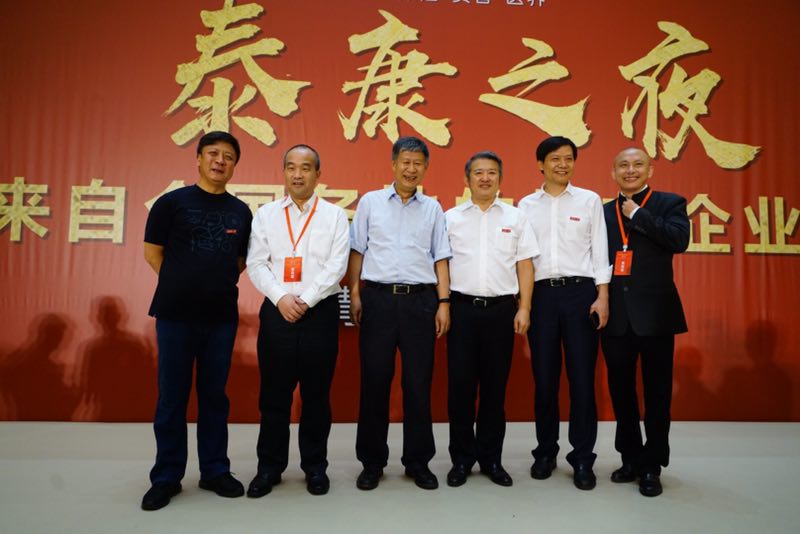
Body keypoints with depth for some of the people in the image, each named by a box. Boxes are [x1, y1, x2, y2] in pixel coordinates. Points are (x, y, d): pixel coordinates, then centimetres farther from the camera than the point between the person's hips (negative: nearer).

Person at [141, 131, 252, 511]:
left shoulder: (241, 212, 7)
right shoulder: (172, 202, -1)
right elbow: (152, 252, 3)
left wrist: (220, 281, 4)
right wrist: (183, 284, 6)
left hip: (222, 316, 2)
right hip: (176, 314, -2)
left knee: (215, 396, 11)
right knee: (172, 398, 6)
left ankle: (215, 471, 24)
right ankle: (166, 477, 21)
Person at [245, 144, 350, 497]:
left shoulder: (334, 216, 5)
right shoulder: (266, 214, 10)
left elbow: (336, 267, -4)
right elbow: (256, 264, 2)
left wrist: (305, 300, -12)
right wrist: (281, 298, -11)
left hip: (320, 312, -1)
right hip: (276, 312, 1)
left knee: (316, 394, 7)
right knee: (273, 394, 7)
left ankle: (315, 466, 22)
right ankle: (269, 466, 22)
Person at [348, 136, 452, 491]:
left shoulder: (432, 208, 11)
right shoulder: (371, 202, 8)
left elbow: (440, 259, 9)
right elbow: (357, 252, 7)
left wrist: (444, 303, 1)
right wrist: (354, 295, -1)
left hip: (420, 300, 1)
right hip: (378, 298, -1)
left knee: (419, 382, 5)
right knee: (374, 379, 4)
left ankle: (418, 461, 20)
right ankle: (372, 461, 19)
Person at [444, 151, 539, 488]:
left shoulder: (515, 218, 9)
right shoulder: (451, 218, 8)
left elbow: (525, 266, 7)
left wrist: (524, 308, -1)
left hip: (501, 308, 1)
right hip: (462, 307, 0)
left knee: (495, 384, 7)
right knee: (460, 383, 2)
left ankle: (491, 458, 22)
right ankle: (462, 457, 18)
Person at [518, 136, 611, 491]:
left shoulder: (589, 200, 8)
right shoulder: (526, 205, 10)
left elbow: (599, 250, 4)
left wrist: (602, 296, -5)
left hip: (580, 291, -1)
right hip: (541, 293, 1)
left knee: (582, 376, 0)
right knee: (544, 377, 6)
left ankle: (582, 459, 12)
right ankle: (546, 452, 22)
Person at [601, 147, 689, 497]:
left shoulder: (669, 203, 3)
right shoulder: (603, 212, 11)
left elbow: (680, 240, -17)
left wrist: (637, 214, -11)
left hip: (654, 313, -3)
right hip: (615, 315, 3)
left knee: (656, 393, 7)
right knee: (621, 391, 12)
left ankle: (652, 466, 21)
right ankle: (630, 458, 29)